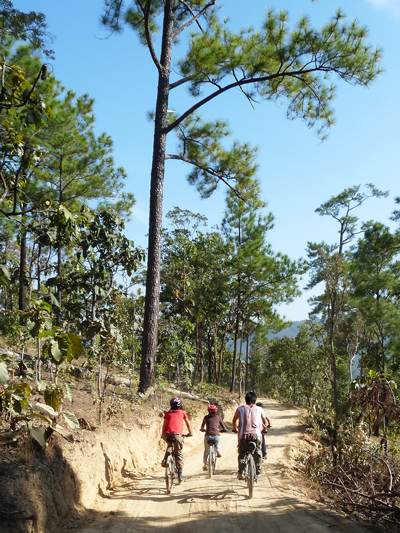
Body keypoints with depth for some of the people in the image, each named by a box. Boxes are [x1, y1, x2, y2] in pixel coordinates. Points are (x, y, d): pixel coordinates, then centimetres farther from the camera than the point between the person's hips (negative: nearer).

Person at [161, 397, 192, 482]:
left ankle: (164, 461, 11)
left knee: (170, 445, 33)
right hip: (177, 434, -2)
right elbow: (188, 424, 30)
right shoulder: (182, 412, 19)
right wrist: (190, 433, 44)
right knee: (179, 454, 9)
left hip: (166, 434, 3)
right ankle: (180, 476, 8)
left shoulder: (167, 413, 23)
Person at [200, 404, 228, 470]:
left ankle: (205, 465, 16)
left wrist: (202, 429, 53)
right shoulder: (218, 417, 12)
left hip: (208, 435, 0)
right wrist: (225, 429, 42)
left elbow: (202, 426, 31)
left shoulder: (206, 417, 15)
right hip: (216, 435, 0)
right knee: (218, 442, 36)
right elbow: (223, 427, 20)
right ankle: (218, 451, 19)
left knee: (206, 451, 17)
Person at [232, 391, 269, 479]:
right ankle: (258, 472, 20)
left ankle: (240, 472, -2)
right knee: (257, 453, 20)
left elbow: (234, 420, 24)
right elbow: (265, 421, 30)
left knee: (242, 454, 11)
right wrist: (264, 429, 48)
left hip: (243, 435, 0)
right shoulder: (259, 409, 15)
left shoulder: (240, 409, 13)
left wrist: (235, 429, 41)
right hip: (256, 435, 1)